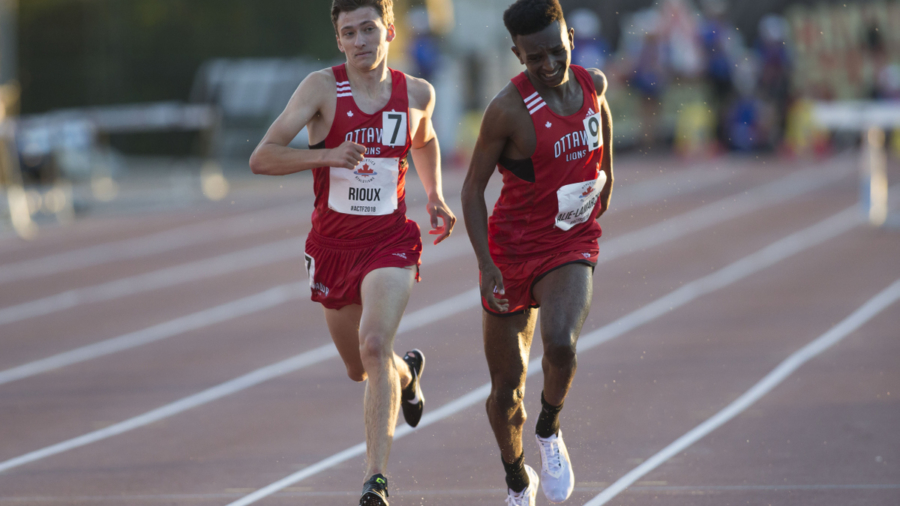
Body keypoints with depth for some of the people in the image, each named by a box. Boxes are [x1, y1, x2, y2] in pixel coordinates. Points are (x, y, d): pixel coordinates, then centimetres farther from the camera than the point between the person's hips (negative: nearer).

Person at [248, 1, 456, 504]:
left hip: (390, 242, -1)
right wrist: (328, 156, -30)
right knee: (359, 368, 17)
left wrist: (436, 196, 10)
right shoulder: (323, 88, -10)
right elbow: (262, 158, -17)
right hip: (333, 246, 1)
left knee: (374, 346, -25)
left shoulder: (418, 94, -1)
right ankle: (407, 371, 54)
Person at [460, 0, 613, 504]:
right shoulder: (508, 108, -18)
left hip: (572, 247, 2)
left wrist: (607, 169, 32)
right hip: (512, 249, -2)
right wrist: (486, 264, -19)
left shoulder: (593, 84, -3)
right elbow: (473, 188, -11)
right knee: (508, 384, 6)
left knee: (560, 344, -28)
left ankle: (550, 432, 1)